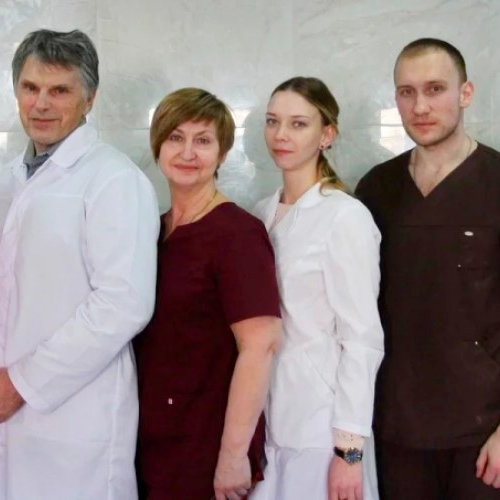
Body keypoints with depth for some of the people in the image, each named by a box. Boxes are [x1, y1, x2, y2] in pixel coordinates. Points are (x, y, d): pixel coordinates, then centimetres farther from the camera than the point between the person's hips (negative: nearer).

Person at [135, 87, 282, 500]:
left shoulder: (236, 232, -14)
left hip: (206, 455, -6)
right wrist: (144, 433, 10)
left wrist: (233, 454, -20)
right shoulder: (154, 230, 7)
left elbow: (260, 345, -20)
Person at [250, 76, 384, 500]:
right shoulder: (263, 214, 7)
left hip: (319, 422, -6)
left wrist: (349, 446, -15)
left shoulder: (346, 216, -12)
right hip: (263, 416, 6)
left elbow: (362, 339, -14)